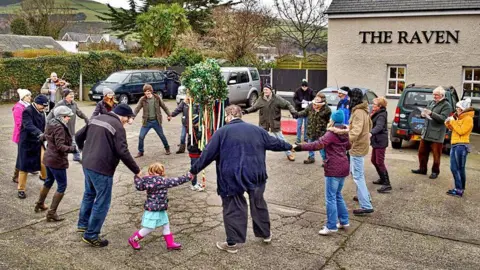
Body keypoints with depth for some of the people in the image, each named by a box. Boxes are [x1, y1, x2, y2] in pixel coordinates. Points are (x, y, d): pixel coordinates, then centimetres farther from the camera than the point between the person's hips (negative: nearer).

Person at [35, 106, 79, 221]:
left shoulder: (51, 124, 7)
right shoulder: (59, 127, -23)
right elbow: (60, 146, -27)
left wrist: (70, 143, 14)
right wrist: (74, 148, -31)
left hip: (48, 158, 10)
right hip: (57, 161, -10)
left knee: (48, 181, 28)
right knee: (62, 186, -1)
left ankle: (40, 204, 43)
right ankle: (51, 213, 1)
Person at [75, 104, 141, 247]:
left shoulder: (96, 119, 10)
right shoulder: (117, 126, -14)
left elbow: (79, 136, 17)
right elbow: (123, 153, -20)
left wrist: (85, 150, 36)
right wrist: (137, 171, -12)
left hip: (87, 165, 9)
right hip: (102, 169, -9)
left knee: (89, 194, 27)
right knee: (102, 202, 4)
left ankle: (83, 224, 40)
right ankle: (91, 235, 11)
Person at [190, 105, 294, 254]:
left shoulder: (222, 132, -5)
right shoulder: (257, 130, 7)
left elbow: (208, 154, -5)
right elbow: (274, 142, 18)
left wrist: (194, 170, 4)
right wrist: (290, 146, 36)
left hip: (232, 178, -4)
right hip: (256, 175, 4)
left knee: (233, 209, 6)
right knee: (258, 204, 21)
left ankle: (232, 243, 12)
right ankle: (265, 234, 35)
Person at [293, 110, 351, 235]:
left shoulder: (331, 134, -13)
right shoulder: (345, 133, 11)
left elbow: (318, 144, -26)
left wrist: (300, 147, -27)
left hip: (334, 169, -9)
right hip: (343, 167, 9)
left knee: (330, 198, -3)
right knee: (338, 195, 20)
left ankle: (331, 226, 0)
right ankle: (344, 221, 25)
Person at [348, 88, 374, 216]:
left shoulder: (358, 112, -22)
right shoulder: (363, 110, 10)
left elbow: (356, 131, -34)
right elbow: (369, 125, 25)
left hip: (357, 147, -10)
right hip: (360, 145, 10)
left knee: (358, 176, -8)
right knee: (358, 174, 25)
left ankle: (366, 206, -8)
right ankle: (364, 196, 38)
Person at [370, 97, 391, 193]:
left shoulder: (381, 115, -16)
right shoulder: (377, 114, 15)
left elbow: (379, 126, -34)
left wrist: (371, 133, -49)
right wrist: (371, 116, -3)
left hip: (380, 141, -10)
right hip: (376, 141, 10)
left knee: (380, 162, -11)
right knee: (374, 160, 17)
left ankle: (387, 184, -10)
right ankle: (382, 179, 31)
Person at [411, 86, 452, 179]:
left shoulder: (446, 105, -7)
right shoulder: (431, 103, 12)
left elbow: (443, 118, -17)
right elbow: (426, 113, 20)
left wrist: (431, 113, -25)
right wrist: (423, 114, -4)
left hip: (436, 135, -7)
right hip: (426, 132, 7)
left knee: (436, 155, 1)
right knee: (422, 152, 13)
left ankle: (435, 172, 14)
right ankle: (422, 169, 26)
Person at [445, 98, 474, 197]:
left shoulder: (468, 119, -9)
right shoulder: (460, 118, 18)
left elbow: (461, 131, -16)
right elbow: (454, 129, 23)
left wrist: (453, 122, -10)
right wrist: (449, 124, 6)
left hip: (462, 146, -9)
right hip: (455, 145, 9)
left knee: (460, 169, -7)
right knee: (454, 168, 11)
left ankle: (460, 190, -5)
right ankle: (458, 188, 18)